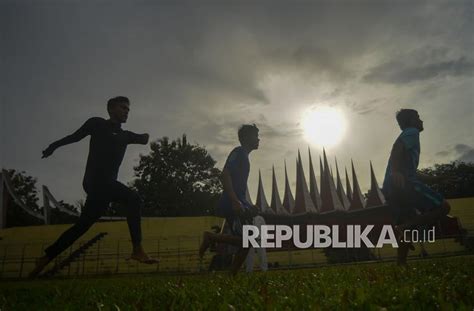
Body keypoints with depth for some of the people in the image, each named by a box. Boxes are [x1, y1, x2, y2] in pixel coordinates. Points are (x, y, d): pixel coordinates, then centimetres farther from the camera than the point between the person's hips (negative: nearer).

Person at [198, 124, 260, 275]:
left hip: (237, 205, 10)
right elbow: (224, 175, -21)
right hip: (232, 205, -10)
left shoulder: (243, 155, 23)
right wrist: (235, 202, -28)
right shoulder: (239, 152, -7)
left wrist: (248, 206, 26)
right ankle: (212, 237, -5)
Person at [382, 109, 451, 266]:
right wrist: (395, 171, -32)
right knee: (442, 206, -8)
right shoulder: (412, 132, 7)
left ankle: (401, 265, 8)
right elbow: (397, 149, -16)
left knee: (409, 225, 13)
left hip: (391, 189, 10)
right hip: (403, 183, -10)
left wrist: (434, 179, 46)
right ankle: (404, 228, -20)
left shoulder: (406, 137, 35)